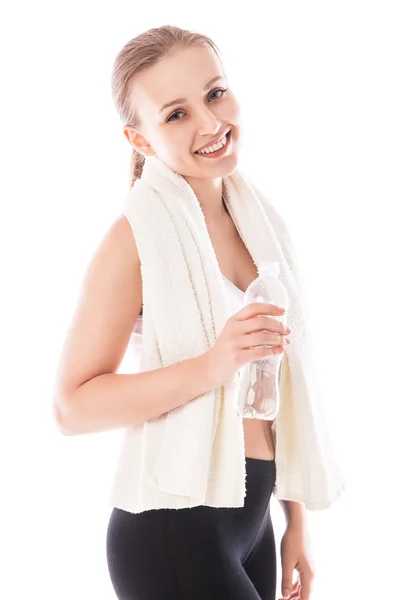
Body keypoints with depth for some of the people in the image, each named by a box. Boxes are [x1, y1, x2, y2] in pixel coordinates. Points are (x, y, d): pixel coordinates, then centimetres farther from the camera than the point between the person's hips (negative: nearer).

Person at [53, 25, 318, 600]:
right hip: (176, 529, -6)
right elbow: (73, 406, -17)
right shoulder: (140, 235, -13)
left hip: (250, 518, 7)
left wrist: (295, 518, 15)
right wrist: (212, 366, -28)